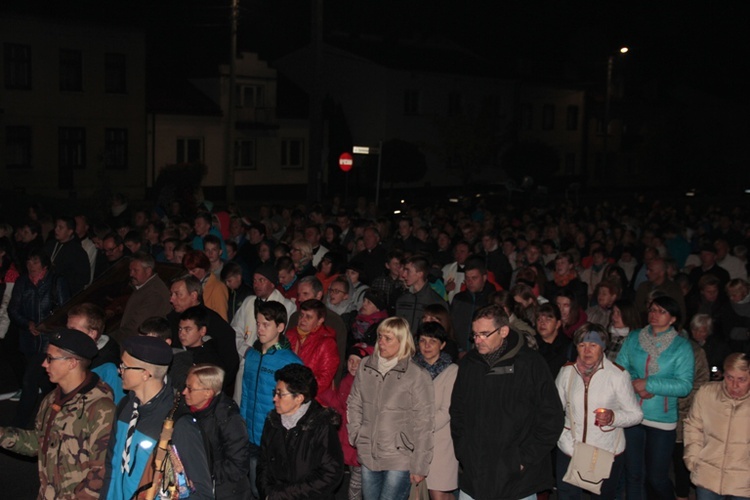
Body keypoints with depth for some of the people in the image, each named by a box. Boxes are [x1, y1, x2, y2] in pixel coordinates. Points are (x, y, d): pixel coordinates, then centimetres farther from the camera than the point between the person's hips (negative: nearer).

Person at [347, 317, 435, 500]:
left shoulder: (418, 376, -12)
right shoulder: (365, 366, 2)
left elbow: (424, 424, -10)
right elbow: (354, 404, 14)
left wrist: (419, 466, -9)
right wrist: (355, 435, 3)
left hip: (399, 459, -5)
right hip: (368, 455, 5)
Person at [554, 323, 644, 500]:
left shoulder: (618, 374, -8)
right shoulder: (567, 371, 0)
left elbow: (636, 414, -6)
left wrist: (613, 417, -23)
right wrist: (563, 439, -6)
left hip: (608, 454, -2)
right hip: (569, 452, 2)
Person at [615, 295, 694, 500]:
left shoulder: (682, 346, -5)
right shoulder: (633, 338, 3)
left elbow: (685, 385, -12)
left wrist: (648, 384, -17)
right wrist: (636, 387, -16)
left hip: (662, 419, -2)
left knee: (656, 477, 8)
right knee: (633, 474, 10)